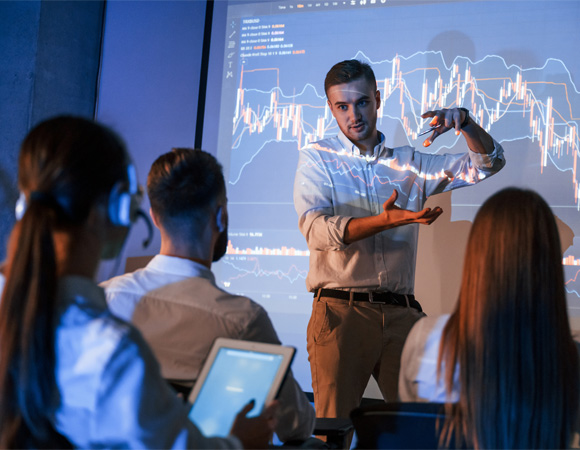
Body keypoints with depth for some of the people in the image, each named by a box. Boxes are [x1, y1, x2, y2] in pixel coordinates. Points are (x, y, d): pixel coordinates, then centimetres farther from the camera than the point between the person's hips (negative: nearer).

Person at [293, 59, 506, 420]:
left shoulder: (410, 163, 17)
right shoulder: (317, 158, 8)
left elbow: (488, 163, 16)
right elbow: (316, 229, -9)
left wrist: (464, 122, -4)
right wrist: (387, 220, -23)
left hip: (403, 313, 3)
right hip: (341, 310, -3)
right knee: (336, 419, -5)